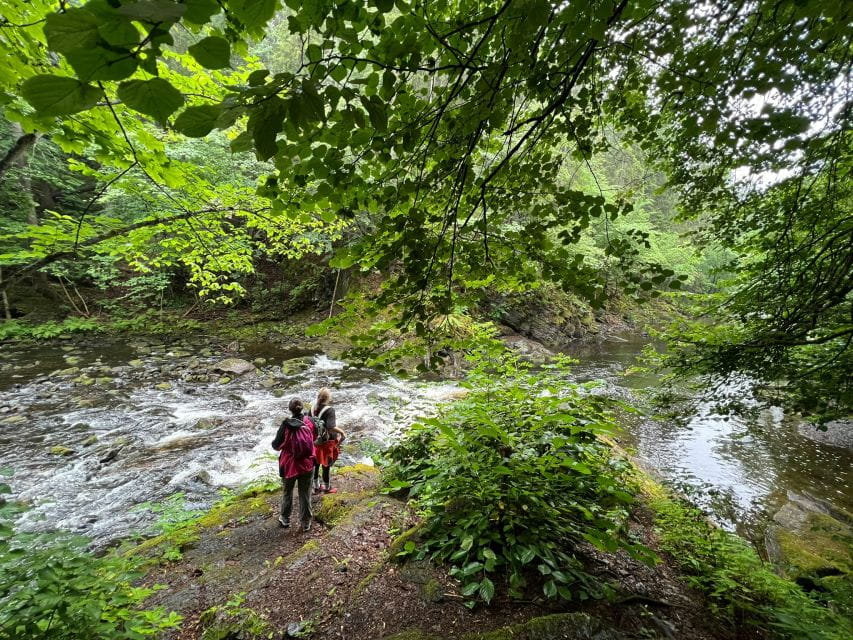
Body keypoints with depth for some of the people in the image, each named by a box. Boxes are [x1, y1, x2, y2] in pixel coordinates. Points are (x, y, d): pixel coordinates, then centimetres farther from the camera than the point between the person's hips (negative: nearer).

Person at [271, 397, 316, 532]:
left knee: (287, 492, 23)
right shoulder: (309, 422, -13)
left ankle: (285, 519, 40)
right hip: (307, 465, 1)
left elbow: (276, 445, -9)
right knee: (305, 494, 16)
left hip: (289, 465, -1)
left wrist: (274, 442, 12)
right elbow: (314, 437, 6)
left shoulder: (286, 425, -21)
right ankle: (306, 523, 28)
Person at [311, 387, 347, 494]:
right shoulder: (329, 410, -24)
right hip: (327, 441, -6)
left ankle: (316, 486, 36)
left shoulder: (313, 408, -5)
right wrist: (342, 432, -19)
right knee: (326, 465, 10)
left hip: (315, 440, 6)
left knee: (316, 463, 19)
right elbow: (331, 427, -33)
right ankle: (327, 488, 27)